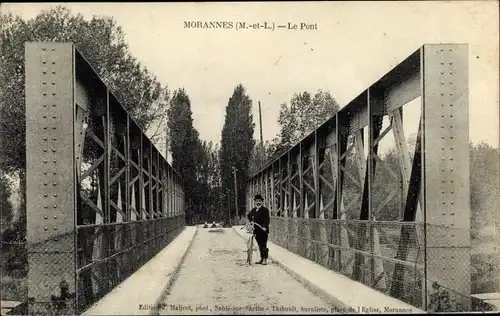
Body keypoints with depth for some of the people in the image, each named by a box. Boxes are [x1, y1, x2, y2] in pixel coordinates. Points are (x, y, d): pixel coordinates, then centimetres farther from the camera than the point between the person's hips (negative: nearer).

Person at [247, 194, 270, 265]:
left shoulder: (265, 210, -6)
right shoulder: (254, 210, 12)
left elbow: (267, 219, -14)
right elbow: (249, 215, 26)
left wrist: (265, 227, -27)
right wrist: (251, 221, 7)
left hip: (263, 230, -6)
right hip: (256, 230, 6)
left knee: (264, 245, -7)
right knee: (260, 245, 12)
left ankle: (265, 260, -5)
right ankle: (262, 259, 19)